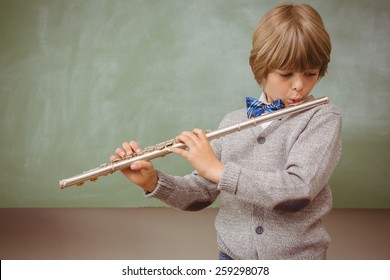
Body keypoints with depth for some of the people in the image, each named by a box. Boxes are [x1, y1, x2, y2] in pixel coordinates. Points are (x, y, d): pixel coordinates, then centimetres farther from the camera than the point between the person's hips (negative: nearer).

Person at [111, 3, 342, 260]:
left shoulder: (323, 119, -7)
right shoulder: (233, 122, 5)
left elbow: (297, 192, -21)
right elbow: (201, 194, 8)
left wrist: (217, 169, -22)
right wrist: (153, 182, -9)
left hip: (296, 259, -3)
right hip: (233, 256, 3)